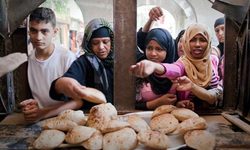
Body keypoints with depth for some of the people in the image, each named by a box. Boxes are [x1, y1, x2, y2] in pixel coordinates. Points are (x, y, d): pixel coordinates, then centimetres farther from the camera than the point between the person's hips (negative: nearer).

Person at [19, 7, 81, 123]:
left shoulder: (67, 57, -13)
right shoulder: (26, 59, -1)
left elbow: (78, 101, -10)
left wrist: (43, 113, -20)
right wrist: (28, 106, -10)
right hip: (35, 120, 3)